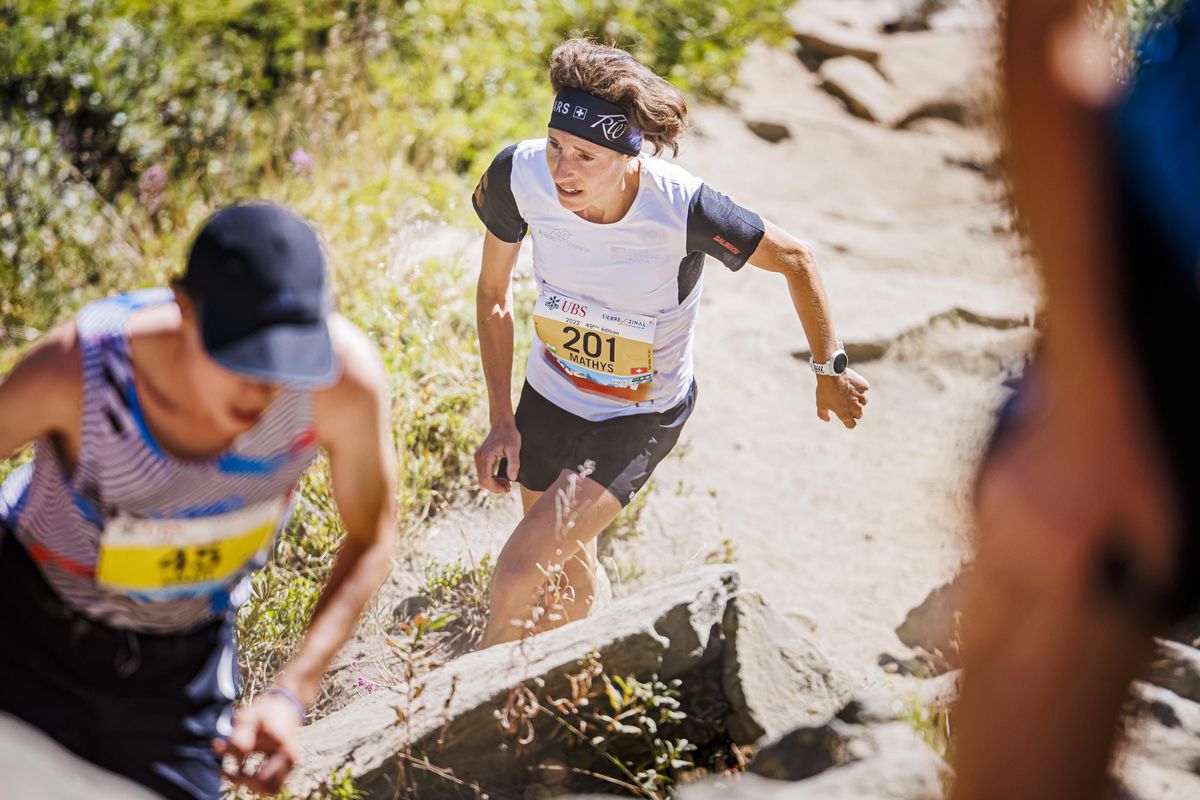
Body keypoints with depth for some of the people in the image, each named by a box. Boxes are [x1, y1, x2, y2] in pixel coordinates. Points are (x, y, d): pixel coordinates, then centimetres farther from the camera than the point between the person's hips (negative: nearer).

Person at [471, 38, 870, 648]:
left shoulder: (684, 209, -34)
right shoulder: (519, 175, -23)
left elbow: (795, 258, -14)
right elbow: (493, 292, -5)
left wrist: (830, 370, -2)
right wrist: (501, 420, -4)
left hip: (642, 418, -4)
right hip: (549, 397, 4)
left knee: (517, 575, -13)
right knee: (569, 570, 21)